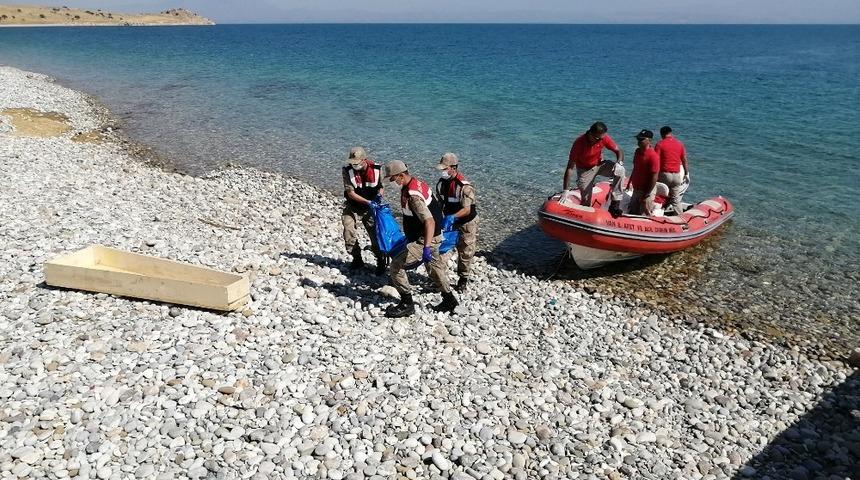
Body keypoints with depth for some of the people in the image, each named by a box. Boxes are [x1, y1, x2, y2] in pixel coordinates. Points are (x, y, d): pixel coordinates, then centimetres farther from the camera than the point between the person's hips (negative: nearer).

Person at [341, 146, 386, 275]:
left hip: (370, 208, 0)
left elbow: (381, 186, 2)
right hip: (353, 207, 0)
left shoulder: (376, 169, -13)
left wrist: (379, 194, -22)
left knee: (376, 234, -1)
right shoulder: (348, 170, -17)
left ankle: (381, 262, 15)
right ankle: (357, 259, 8)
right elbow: (350, 193, -19)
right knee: (349, 232, -10)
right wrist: (367, 202, -29)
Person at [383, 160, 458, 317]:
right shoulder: (418, 183, 2)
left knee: (396, 265, -7)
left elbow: (429, 222, -35)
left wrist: (426, 247, -41)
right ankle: (449, 299, 40)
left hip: (424, 240, -10)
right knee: (434, 266, 25)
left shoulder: (412, 196, -28)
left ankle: (407, 304, 2)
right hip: (434, 236, 10)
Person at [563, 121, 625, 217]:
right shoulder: (579, 143, -30)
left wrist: (619, 162, -33)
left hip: (600, 164, 3)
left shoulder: (604, 138, -20)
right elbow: (570, 168, -29)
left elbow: (619, 151, -8)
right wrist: (565, 191, -33)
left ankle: (615, 203, -20)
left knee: (620, 170, -25)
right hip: (584, 170, -3)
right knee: (586, 202, -6)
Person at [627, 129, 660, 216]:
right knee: (632, 214, 16)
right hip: (636, 189, 9)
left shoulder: (653, 156, -21)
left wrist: (646, 196, -21)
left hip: (647, 191, -9)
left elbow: (654, 178, -21)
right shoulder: (637, 152, 5)